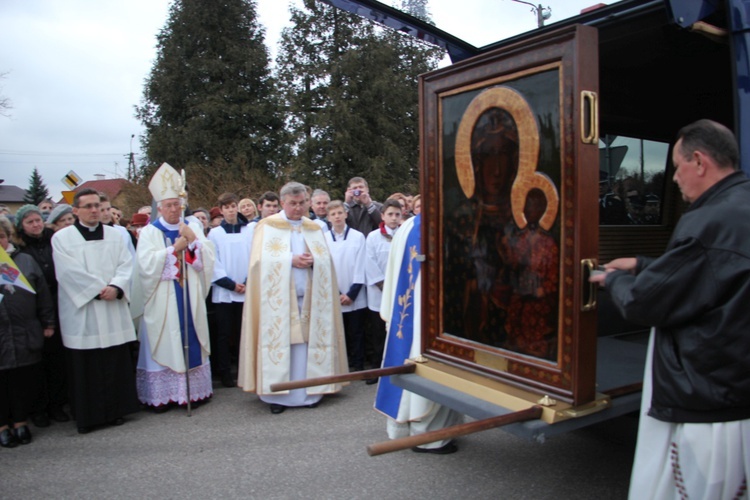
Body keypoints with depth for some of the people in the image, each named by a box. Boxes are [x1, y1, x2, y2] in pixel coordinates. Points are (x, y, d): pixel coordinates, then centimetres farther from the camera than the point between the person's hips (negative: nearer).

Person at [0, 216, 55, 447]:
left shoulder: (25, 261, 8)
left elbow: (43, 294, 9)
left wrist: (48, 323, 5)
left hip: (27, 337, 1)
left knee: (25, 382, 9)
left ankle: (21, 422, 23)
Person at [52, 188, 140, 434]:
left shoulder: (115, 234, 11)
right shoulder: (62, 237, 1)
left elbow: (126, 264, 2)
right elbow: (69, 272, -9)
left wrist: (116, 287, -15)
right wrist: (100, 289, -12)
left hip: (113, 311, 3)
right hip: (81, 312, -3)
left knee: (116, 363, 6)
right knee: (85, 367, 3)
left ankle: (116, 409, 18)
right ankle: (86, 416, 15)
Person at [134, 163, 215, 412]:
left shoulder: (193, 226, 9)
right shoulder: (149, 232, -1)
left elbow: (208, 258, 1)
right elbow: (146, 264, -14)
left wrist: (194, 241, -15)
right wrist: (175, 248, -14)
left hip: (190, 297, 3)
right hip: (163, 302, -3)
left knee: (191, 342, 7)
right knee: (165, 344, 1)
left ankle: (193, 390, 17)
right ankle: (162, 395, 10)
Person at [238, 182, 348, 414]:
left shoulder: (315, 228, 15)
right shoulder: (267, 226, 5)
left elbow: (327, 260, 10)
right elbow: (262, 260, -5)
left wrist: (313, 261, -11)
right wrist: (291, 260, -14)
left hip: (308, 298, 3)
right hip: (278, 298, -2)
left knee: (306, 343, 2)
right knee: (279, 342, -3)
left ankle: (308, 392, 11)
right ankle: (277, 395, 5)